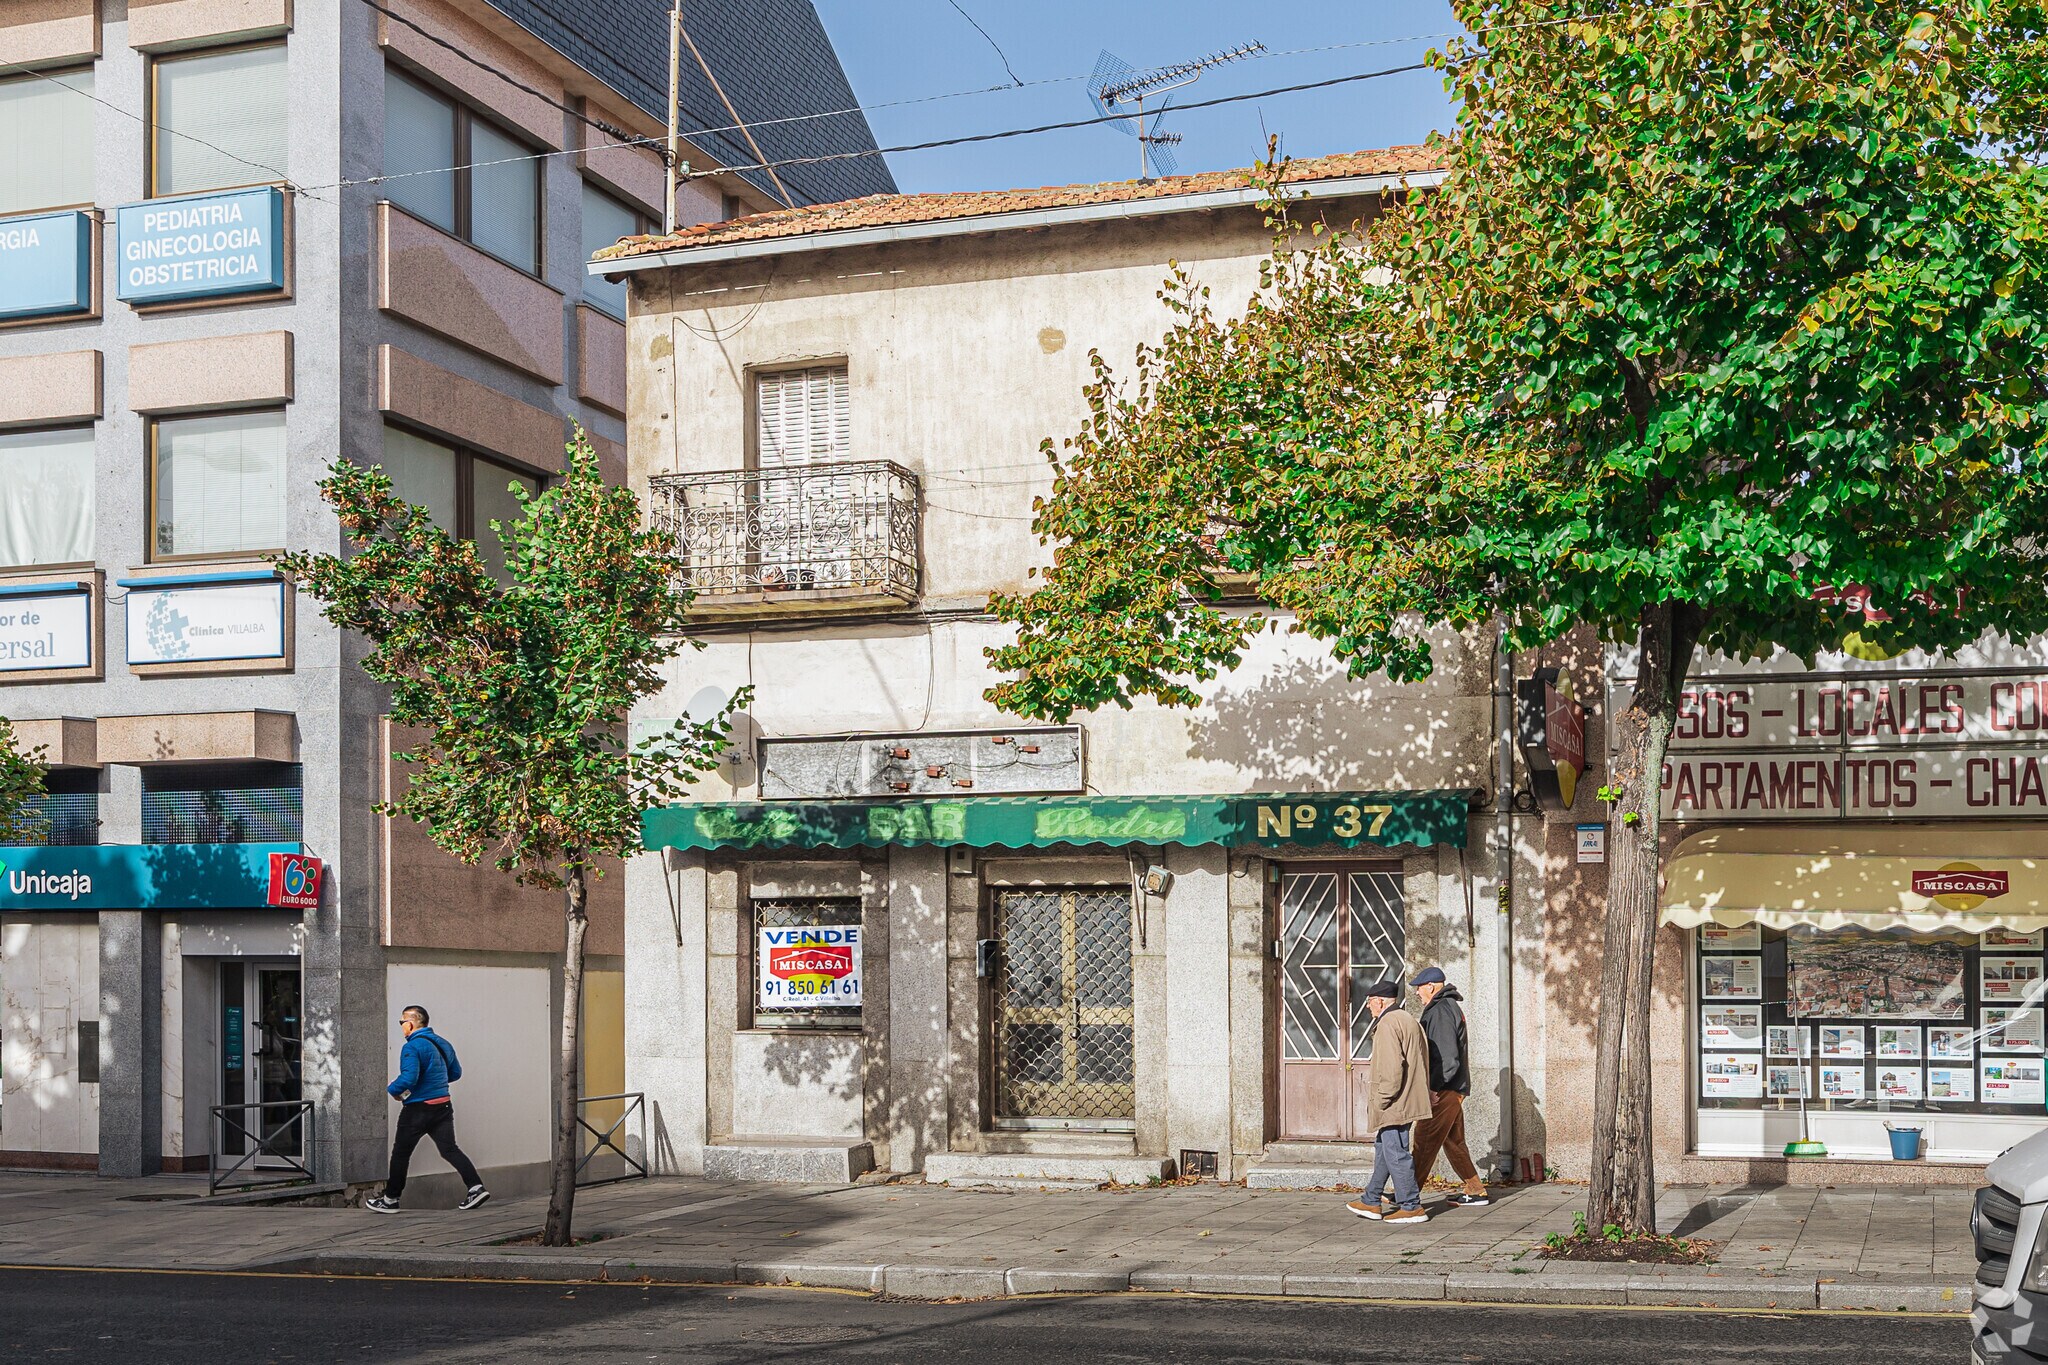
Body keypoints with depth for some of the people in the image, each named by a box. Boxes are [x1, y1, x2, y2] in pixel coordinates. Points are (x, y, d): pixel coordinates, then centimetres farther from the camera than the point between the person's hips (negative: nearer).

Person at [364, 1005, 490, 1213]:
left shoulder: (412, 1047, -16)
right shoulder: (442, 1043, 10)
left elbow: (408, 1078, -26)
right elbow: (455, 1072, 19)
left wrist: (392, 1090, -7)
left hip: (418, 1108, -7)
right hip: (443, 1106, 7)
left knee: (400, 1154, 7)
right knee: (449, 1149, 4)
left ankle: (390, 1199, 17)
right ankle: (476, 1187, -10)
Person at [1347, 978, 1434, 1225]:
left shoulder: (1388, 1024, -15)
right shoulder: (1409, 1020, 17)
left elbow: (1391, 1068, -23)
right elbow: (1420, 1063, 21)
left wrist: (1381, 1101, -16)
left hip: (1393, 1104, -11)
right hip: (1407, 1101, 11)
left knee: (1396, 1153, -5)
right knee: (1384, 1150, 17)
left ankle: (1411, 1207, -2)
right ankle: (1372, 1202, 24)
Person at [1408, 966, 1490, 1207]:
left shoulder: (1441, 1012, -16)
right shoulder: (1450, 1007, 17)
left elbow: (1447, 1058, -22)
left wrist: (1434, 1088, -20)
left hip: (1444, 1089, -11)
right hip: (1454, 1088, 11)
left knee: (1425, 1141, -6)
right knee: (1454, 1142, 15)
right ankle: (1475, 1190, 18)